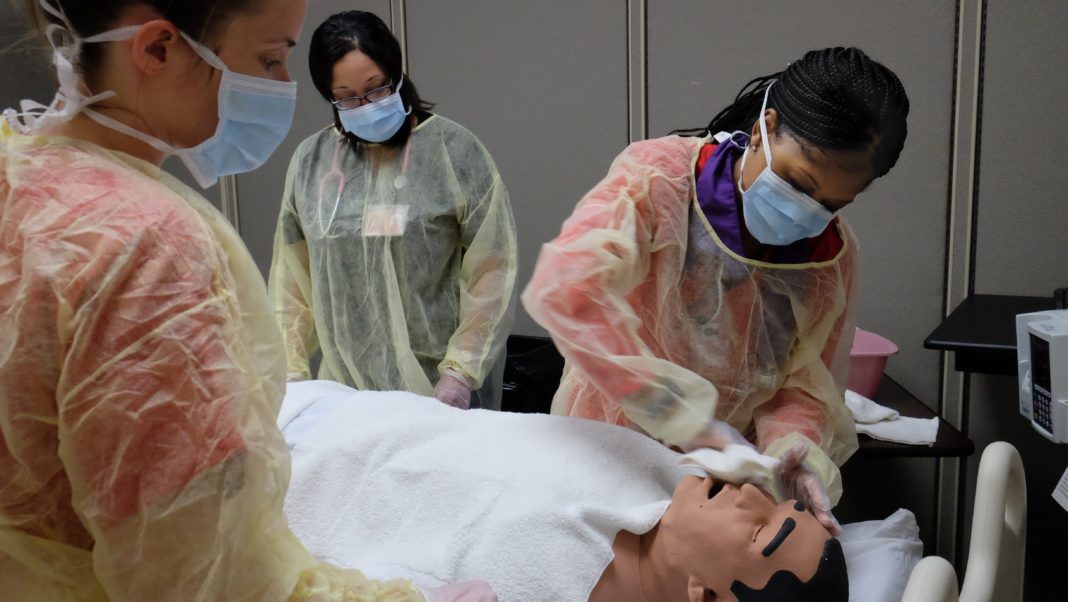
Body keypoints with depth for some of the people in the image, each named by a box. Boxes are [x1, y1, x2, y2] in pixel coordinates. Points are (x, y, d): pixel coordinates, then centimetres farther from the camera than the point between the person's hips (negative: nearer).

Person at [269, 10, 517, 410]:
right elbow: (291, 276, 9)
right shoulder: (310, 161, 5)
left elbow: (491, 271, -8)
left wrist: (461, 371, -12)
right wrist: (290, 371, 5)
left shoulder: (454, 150, -6)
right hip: (346, 386, 3)